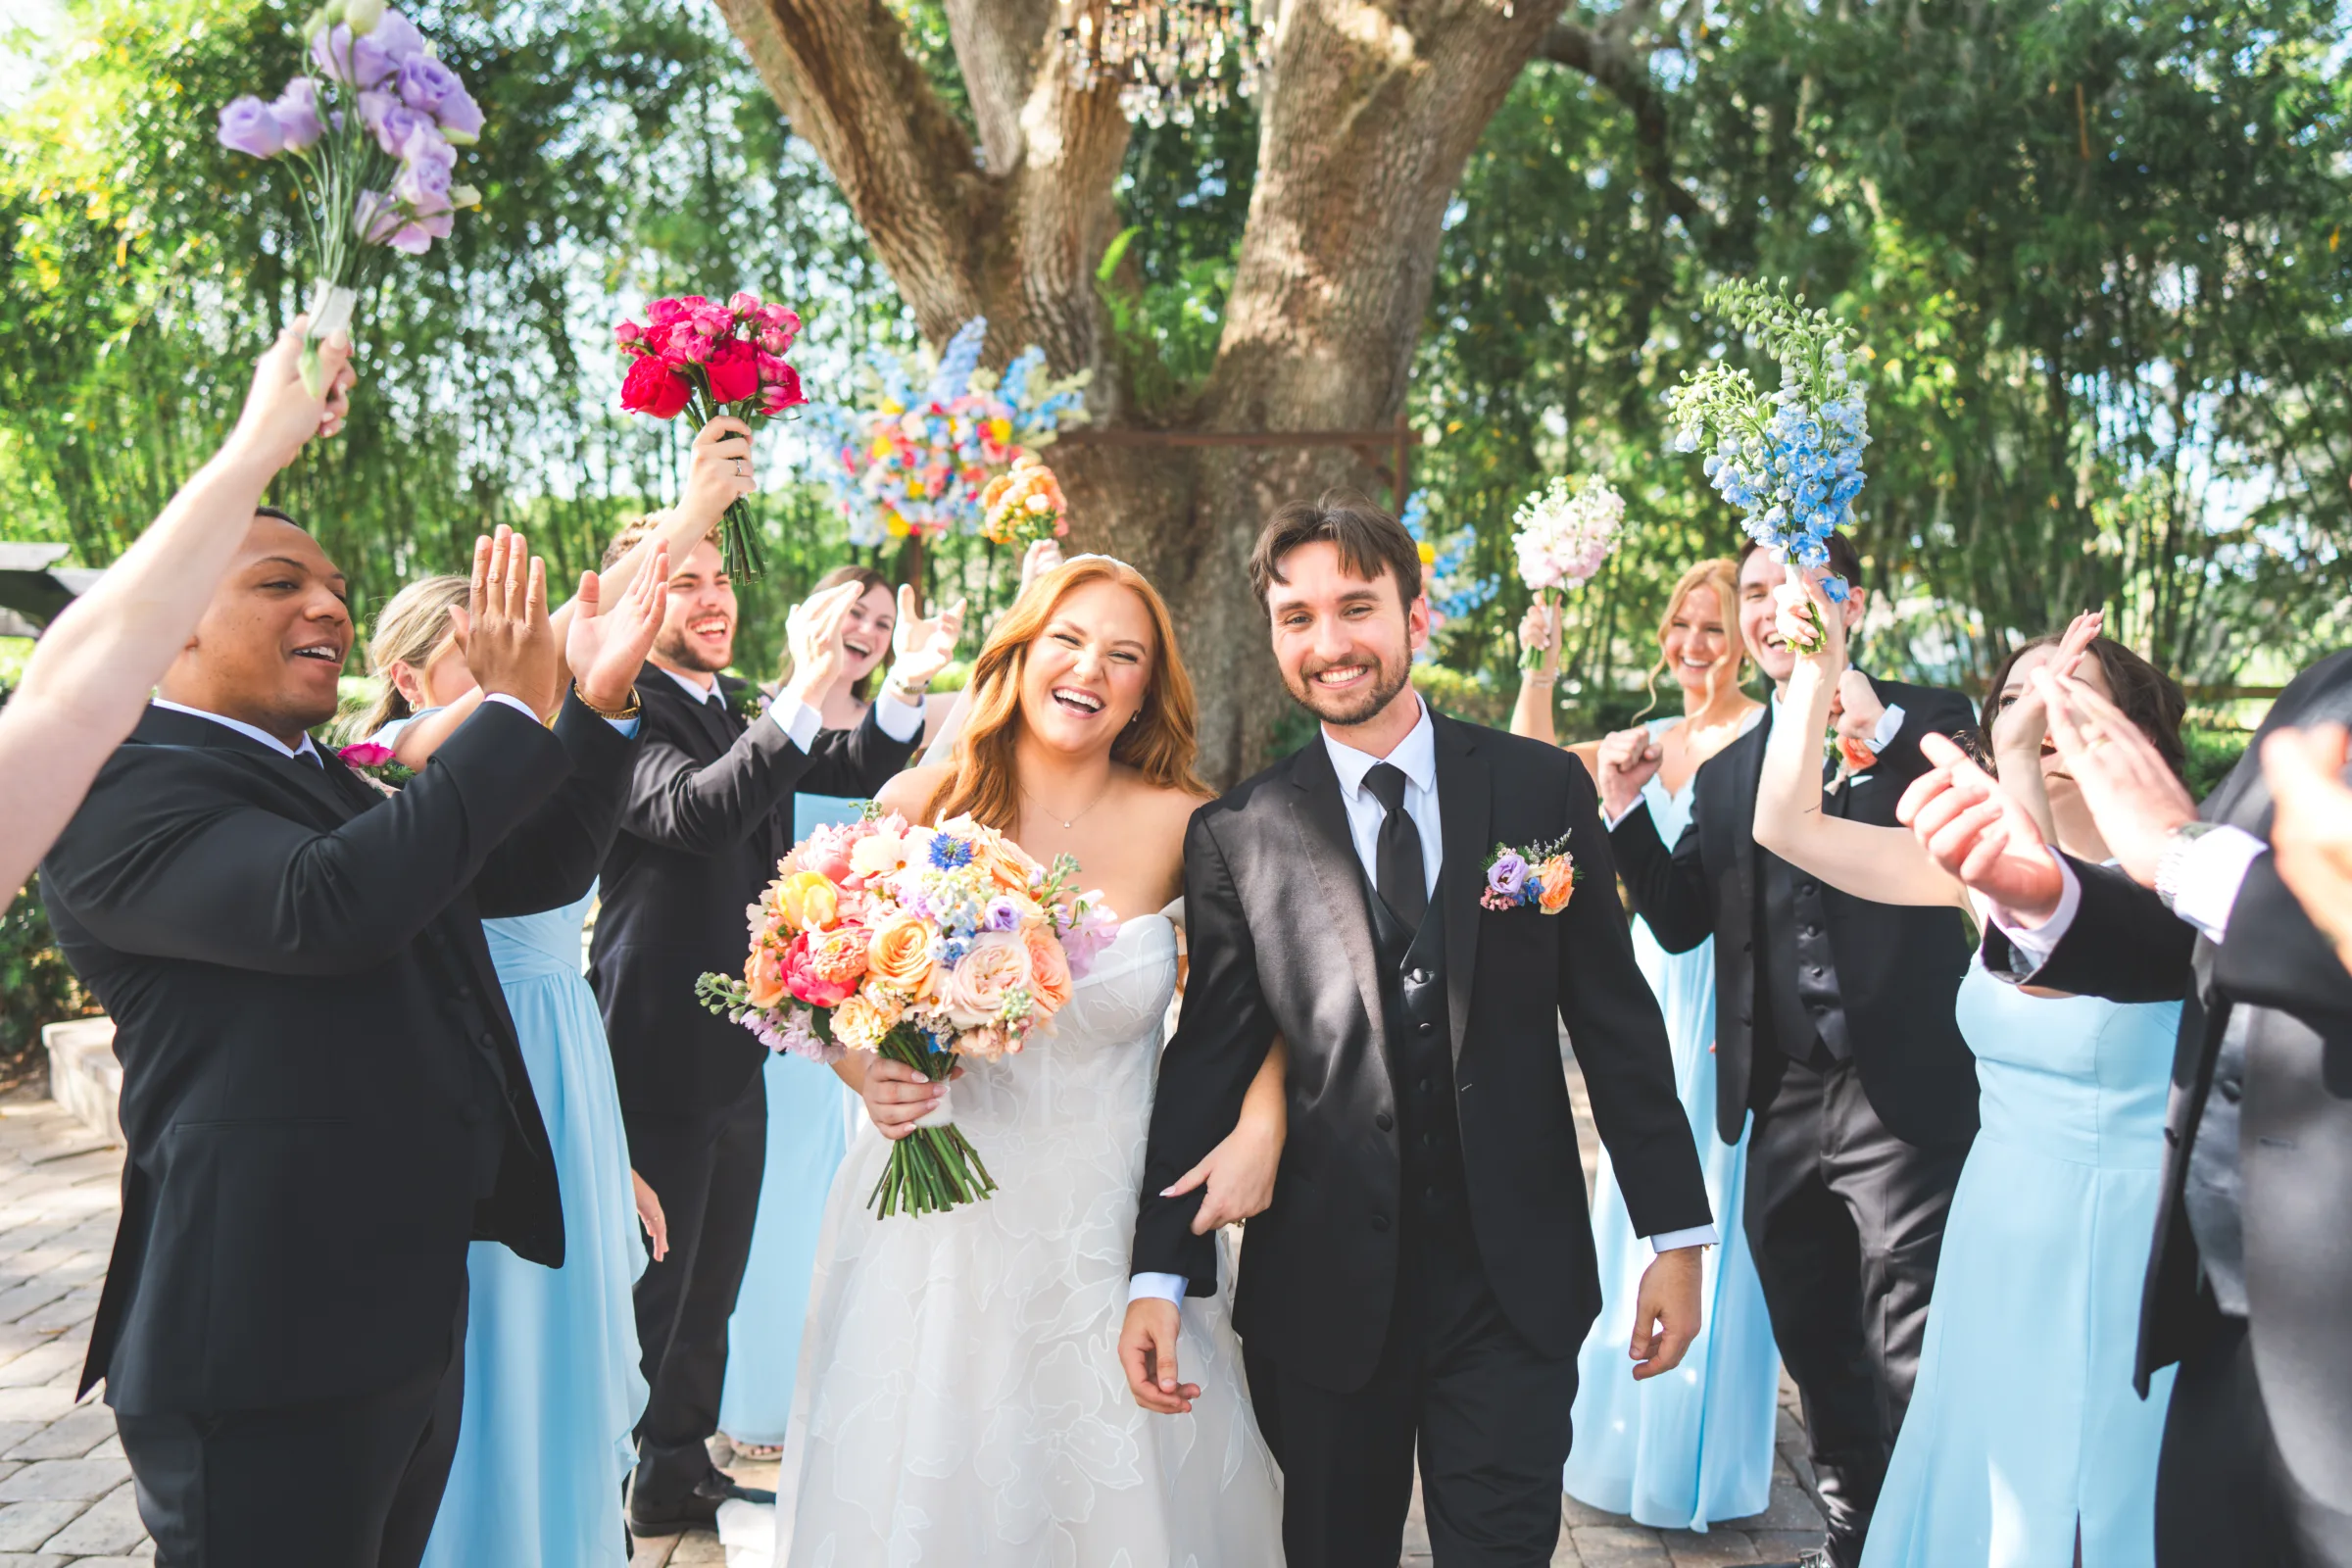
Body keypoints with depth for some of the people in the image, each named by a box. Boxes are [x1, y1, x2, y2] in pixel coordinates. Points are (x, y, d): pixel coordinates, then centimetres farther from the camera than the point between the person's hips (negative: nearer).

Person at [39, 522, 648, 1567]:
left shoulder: (328, 784, 16)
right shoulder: (120, 789, -13)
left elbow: (536, 872, 16)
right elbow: (327, 906, -31)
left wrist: (598, 704, 1)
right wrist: (514, 714, -24)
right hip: (271, 1355, -9)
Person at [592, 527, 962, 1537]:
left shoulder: (737, 708, 11)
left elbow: (849, 771, 8)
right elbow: (697, 811, -34)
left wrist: (905, 689, -11)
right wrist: (803, 694, -44)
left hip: (736, 1049, 9)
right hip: (659, 1057, -8)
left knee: (711, 1284, 20)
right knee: (647, 1293, 4)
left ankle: (681, 1471, 37)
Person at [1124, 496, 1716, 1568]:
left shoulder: (1543, 789, 1)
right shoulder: (1235, 836, -1)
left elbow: (1616, 1018, 2)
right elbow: (1206, 1063, 0)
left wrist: (1676, 1234, 0)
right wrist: (1161, 1276, -5)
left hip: (1514, 1280, 0)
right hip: (1324, 1287, 1)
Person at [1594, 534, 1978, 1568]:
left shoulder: (1927, 724, -3)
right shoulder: (1725, 767, 12)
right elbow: (1681, 920, 9)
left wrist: (1884, 735, -30)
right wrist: (1626, 811, -4)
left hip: (1905, 1096, -6)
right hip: (1781, 1103, 6)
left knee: (1915, 1362, -2)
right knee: (1814, 1349, 20)